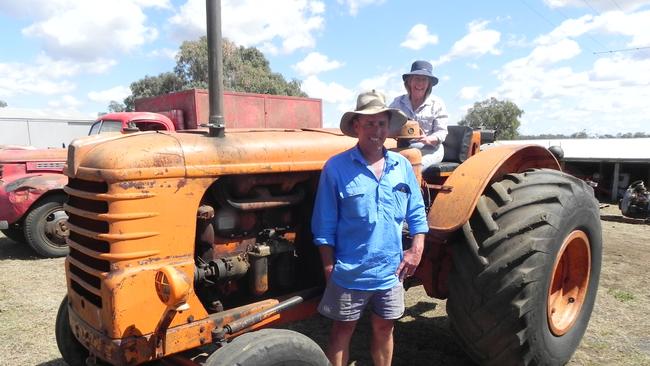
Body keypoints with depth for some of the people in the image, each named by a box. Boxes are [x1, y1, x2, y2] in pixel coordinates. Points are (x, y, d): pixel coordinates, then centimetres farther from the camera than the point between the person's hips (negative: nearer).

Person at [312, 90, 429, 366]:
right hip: (350, 271, -3)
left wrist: (417, 248, 0)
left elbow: (416, 212, 10)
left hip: (391, 270, 4)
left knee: (384, 328, 19)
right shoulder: (336, 167, -10)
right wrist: (329, 267, -6)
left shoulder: (402, 165, 3)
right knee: (342, 330, 11)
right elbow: (325, 225, -6)